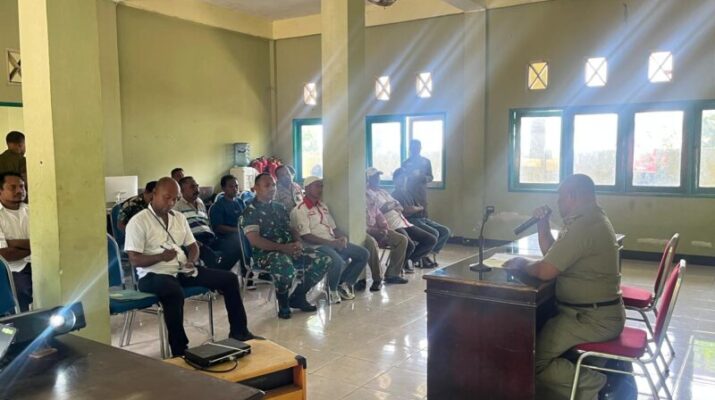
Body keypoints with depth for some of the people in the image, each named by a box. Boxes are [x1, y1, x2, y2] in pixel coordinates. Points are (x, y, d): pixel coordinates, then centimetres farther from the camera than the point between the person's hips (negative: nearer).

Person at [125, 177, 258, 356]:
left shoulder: (179, 217, 12)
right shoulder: (138, 221, -8)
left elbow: (193, 245, 17)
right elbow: (134, 260, -13)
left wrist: (191, 262, -5)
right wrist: (161, 257, -28)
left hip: (182, 270, 7)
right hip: (153, 274, -7)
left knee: (229, 279, -3)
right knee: (175, 293, -41)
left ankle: (239, 331, 8)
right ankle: (180, 351, -28)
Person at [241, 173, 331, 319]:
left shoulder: (280, 208, 19)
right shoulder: (250, 212, -4)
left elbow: (291, 229, 21)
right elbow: (254, 240, -15)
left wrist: (298, 243, -4)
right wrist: (283, 248, -23)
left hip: (289, 249, 7)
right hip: (266, 253, -7)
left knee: (324, 260, -9)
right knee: (285, 266, -41)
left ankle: (297, 296, 7)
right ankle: (283, 303, -10)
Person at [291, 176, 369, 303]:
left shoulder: (323, 206, 19)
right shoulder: (300, 210, -8)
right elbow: (306, 237, -15)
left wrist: (343, 237, -3)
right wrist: (331, 242, -19)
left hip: (333, 243, 8)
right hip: (317, 246, -8)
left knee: (363, 253, -2)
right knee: (338, 262, -35)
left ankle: (344, 284, 9)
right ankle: (332, 290, -6)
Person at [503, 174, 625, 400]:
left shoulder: (583, 226, -23)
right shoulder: (591, 219, 12)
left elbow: (545, 271, -25)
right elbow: (552, 254, 17)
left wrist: (522, 264, -6)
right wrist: (543, 223, 6)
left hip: (593, 319, -11)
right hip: (601, 312, 11)